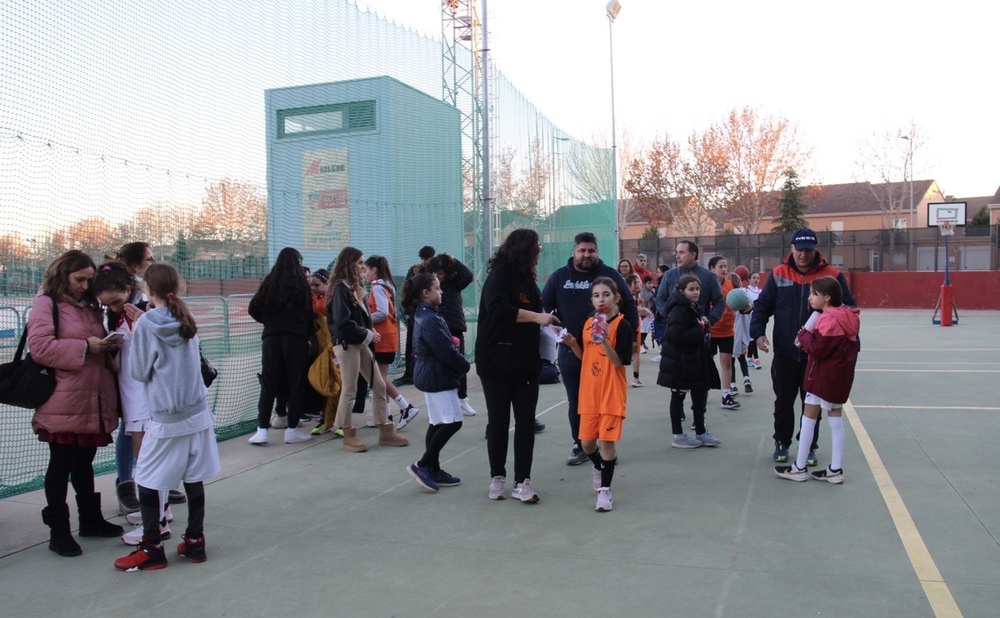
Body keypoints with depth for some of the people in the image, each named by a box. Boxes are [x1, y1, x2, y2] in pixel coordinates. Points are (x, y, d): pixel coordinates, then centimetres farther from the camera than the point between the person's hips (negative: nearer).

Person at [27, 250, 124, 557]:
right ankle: (58, 531, 12)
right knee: (61, 466, 3)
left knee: (84, 463, 18)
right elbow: (40, 347, -17)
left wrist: (108, 344, 7)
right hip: (62, 405, -7)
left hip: (93, 402, 7)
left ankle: (91, 519, 28)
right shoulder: (46, 304, -5)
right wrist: (84, 347, -18)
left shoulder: (89, 306, 17)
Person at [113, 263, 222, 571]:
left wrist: (134, 334, 7)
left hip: (166, 420, -5)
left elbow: (139, 372, -5)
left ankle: (152, 549, 14)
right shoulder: (187, 319, 4)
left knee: (147, 481, 8)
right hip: (198, 414, 5)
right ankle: (194, 542, 19)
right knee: (194, 480, 11)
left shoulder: (146, 324, -11)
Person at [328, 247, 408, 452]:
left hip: (360, 343, 9)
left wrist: (370, 333, -1)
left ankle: (385, 431, 14)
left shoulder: (355, 287, 15)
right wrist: (367, 335, -14)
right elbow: (342, 322, -21)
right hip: (347, 344, -9)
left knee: (379, 386, 8)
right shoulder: (341, 289, -13)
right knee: (349, 390, -1)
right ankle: (349, 436, 11)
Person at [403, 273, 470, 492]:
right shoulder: (430, 319, -20)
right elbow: (446, 351, -21)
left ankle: (433, 470, 18)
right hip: (437, 376, -10)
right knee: (452, 421, -6)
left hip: (430, 374, 10)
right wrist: (464, 366, -6)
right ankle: (422, 465, -3)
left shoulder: (423, 315, 12)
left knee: (437, 423, 13)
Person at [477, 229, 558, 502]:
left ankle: (522, 482, 10)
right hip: (497, 363, -7)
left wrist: (547, 325, 5)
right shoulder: (500, 274, -10)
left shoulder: (526, 277, 14)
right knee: (498, 421, 5)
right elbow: (498, 308, -26)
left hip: (526, 363, 7)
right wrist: (537, 317, -26)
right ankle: (497, 477, 21)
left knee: (526, 422, 4)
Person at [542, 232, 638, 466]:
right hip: (570, 350, 2)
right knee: (575, 401, 10)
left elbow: (629, 306, 2)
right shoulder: (559, 276, 4)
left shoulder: (610, 275, -1)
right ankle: (580, 446, 21)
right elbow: (545, 305, 10)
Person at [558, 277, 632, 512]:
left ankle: (605, 489, 10)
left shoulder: (622, 326, -11)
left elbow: (618, 362, -17)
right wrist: (573, 344, -2)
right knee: (586, 441, 10)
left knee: (607, 440, -3)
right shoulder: (588, 324, 7)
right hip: (589, 392, 5)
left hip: (612, 393, -5)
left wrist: (604, 340, -30)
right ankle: (599, 467, 41)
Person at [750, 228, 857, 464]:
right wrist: (758, 332, -15)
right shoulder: (778, 274, -2)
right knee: (783, 402, 12)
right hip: (784, 354, 1)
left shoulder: (832, 276, -4)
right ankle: (782, 443, 27)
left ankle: (809, 447, 25)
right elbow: (762, 305, -1)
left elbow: (849, 310, 2)